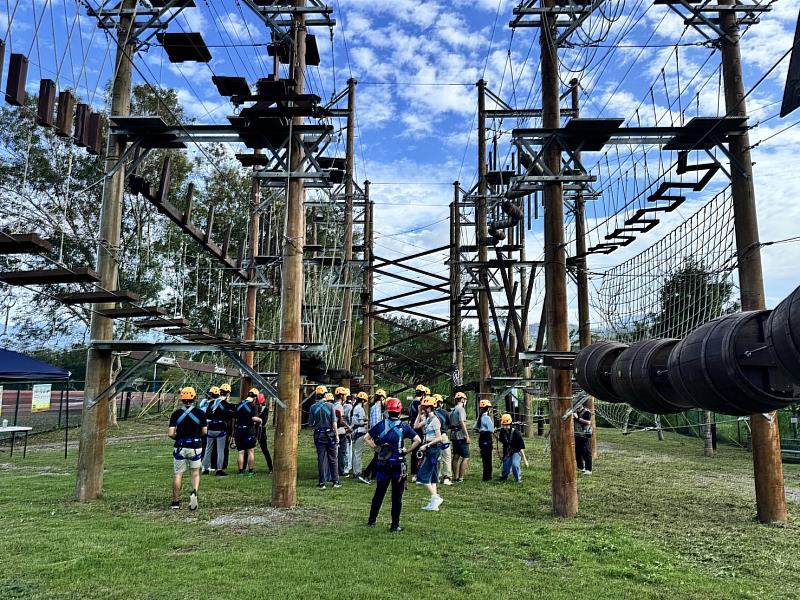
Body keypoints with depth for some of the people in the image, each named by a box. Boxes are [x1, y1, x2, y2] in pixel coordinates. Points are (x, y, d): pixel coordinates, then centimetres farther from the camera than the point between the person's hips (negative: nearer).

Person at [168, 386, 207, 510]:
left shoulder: (176, 414, -5)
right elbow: (204, 432, 0)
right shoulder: (200, 413, -5)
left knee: (177, 475, 11)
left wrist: (178, 437, 12)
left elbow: (171, 433, -8)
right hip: (195, 447, 0)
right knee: (195, 473, 15)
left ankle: (176, 502, 17)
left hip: (180, 447, 0)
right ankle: (194, 492, -10)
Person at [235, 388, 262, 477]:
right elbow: (254, 418, -21)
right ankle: (250, 471, 6)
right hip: (249, 429, -5)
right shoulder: (253, 406, -10)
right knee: (250, 451, 5)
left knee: (241, 452, 10)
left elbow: (236, 417, 16)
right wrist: (259, 420, -2)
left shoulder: (239, 404, 9)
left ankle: (241, 471, 10)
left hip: (239, 429, 5)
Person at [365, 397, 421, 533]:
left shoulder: (381, 425, 0)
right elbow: (418, 440, -13)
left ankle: (371, 521, 28)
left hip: (383, 464, 3)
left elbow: (366, 438, 3)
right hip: (398, 465, -2)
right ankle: (395, 526, 9)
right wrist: (407, 451, -3)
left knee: (379, 493, 17)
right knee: (397, 496, 5)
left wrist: (376, 448, 7)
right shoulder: (403, 426, -6)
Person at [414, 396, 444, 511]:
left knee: (423, 475, -8)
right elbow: (416, 426, 17)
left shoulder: (435, 420, -16)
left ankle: (435, 497, -3)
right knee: (431, 475, 12)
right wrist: (419, 414, 10)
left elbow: (439, 438, -19)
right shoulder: (427, 419, 11)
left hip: (433, 449, -10)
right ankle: (434, 502, 17)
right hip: (429, 450, 10)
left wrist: (426, 445, -18)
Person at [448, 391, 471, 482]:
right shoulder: (461, 409, -10)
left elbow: (449, 424, 17)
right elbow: (462, 423, -20)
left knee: (456, 456, 13)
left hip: (453, 435, 9)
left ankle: (455, 477, 18)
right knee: (466, 457, -5)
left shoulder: (452, 410, 16)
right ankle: (461, 477, -9)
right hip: (461, 435, -9)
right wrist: (467, 435, -19)